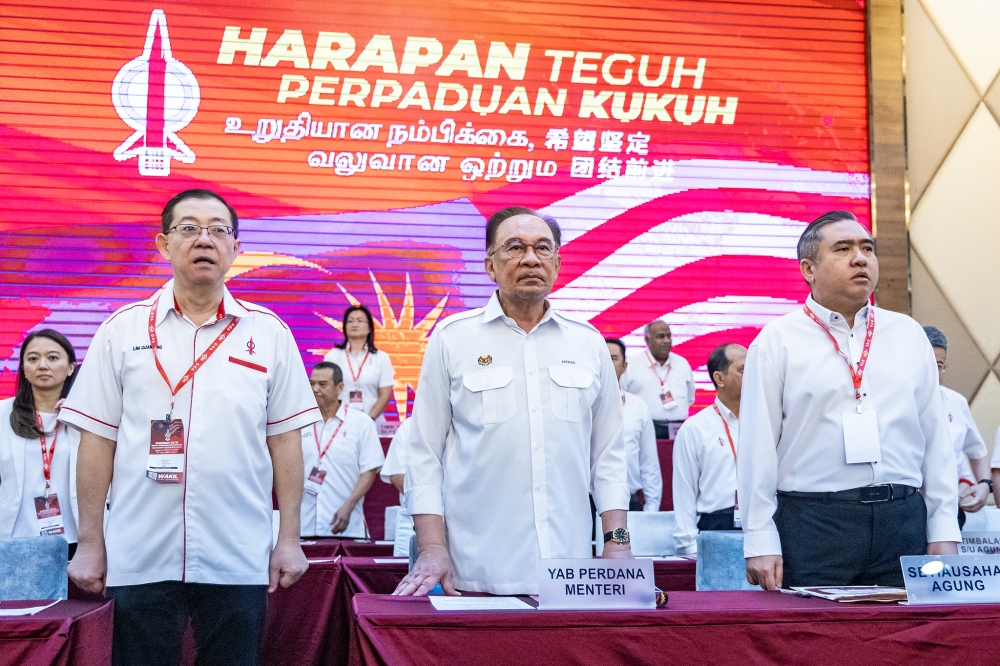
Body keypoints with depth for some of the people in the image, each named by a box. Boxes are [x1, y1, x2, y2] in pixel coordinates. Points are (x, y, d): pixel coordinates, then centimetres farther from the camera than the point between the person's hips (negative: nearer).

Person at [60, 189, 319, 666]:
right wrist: (90, 543, 1)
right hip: (139, 558, 0)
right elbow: (98, 441, 3)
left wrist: (289, 539, 1)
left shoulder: (269, 332, 4)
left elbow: (285, 440, 5)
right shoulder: (123, 329, 3)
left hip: (240, 559, 0)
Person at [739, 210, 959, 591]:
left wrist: (944, 530, 6)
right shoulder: (777, 342, 1)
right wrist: (760, 542, -7)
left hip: (903, 519, 4)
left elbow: (935, 438, 12)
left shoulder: (908, 335, 13)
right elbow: (758, 447, -2)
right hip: (812, 521, -3)